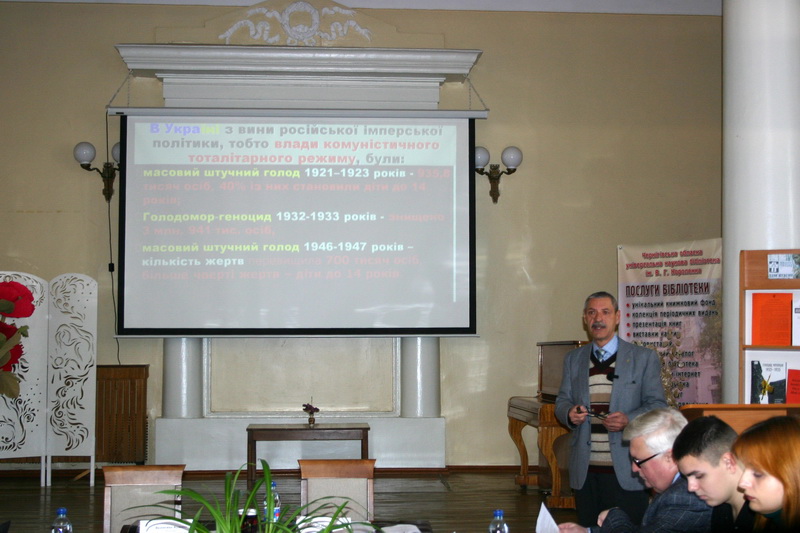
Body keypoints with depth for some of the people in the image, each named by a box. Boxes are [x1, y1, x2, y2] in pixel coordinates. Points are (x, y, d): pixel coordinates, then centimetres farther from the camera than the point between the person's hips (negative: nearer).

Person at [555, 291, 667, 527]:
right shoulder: (573, 359, 14)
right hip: (585, 471, 3)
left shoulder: (644, 358, 3)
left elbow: (657, 405, 0)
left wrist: (629, 420, -19)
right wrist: (569, 413, -10)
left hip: (627, 471, -3)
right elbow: (562, 401, 15)